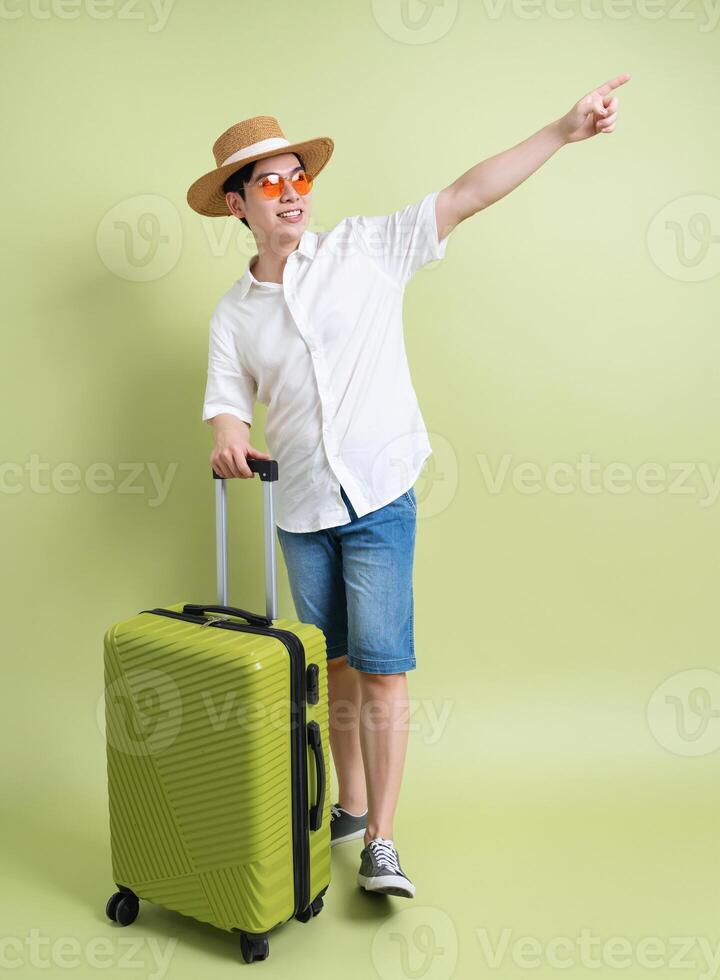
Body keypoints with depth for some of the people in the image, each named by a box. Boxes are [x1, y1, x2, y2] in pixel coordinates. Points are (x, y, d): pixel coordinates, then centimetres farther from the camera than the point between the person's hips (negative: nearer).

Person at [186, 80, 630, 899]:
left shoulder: (365, 248, -1)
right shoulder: (232, 315, 8)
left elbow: (468, 195, -6)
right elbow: (228, 403, 5)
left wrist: (563, 129, -12)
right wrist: (226, 435, -19)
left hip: (379, 501, -3)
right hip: (300, 513, 4)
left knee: (381, 667, -6)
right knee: (337, 668, 15)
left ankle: (380, 843, 7)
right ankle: (351, 807, 33)